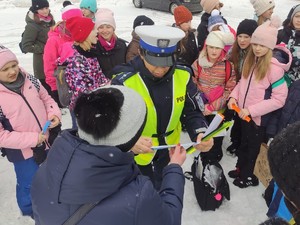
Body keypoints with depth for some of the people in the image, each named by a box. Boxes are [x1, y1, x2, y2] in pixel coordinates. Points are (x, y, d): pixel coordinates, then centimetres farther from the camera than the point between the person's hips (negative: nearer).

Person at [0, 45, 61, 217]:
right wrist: (32, 138, -27)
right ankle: (30, 212, 48)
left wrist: (54, 113, -15)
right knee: (29, 185, 17)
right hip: (22, 151, -5)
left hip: (48, 140, 5)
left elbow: (46, 98, 5)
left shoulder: (30, 80, -10)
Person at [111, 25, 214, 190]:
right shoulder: (123, 82, -26)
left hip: (169, 156, 5)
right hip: (134, 160, -4)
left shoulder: (182, 76, -13)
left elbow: (191, 112, -5)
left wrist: (200, 133, -27)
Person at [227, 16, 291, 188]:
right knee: (244, 143, 24)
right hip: (244, 114, 6)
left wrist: (252, 109, -23)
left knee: (253, 147, 15)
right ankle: (240, 169, 46)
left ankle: (248, 176, 37)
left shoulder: (274, 67, -23)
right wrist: (234, 96, -7)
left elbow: (279, 99, -23)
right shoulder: (251, 60, 0)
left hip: (259, 117, -6)